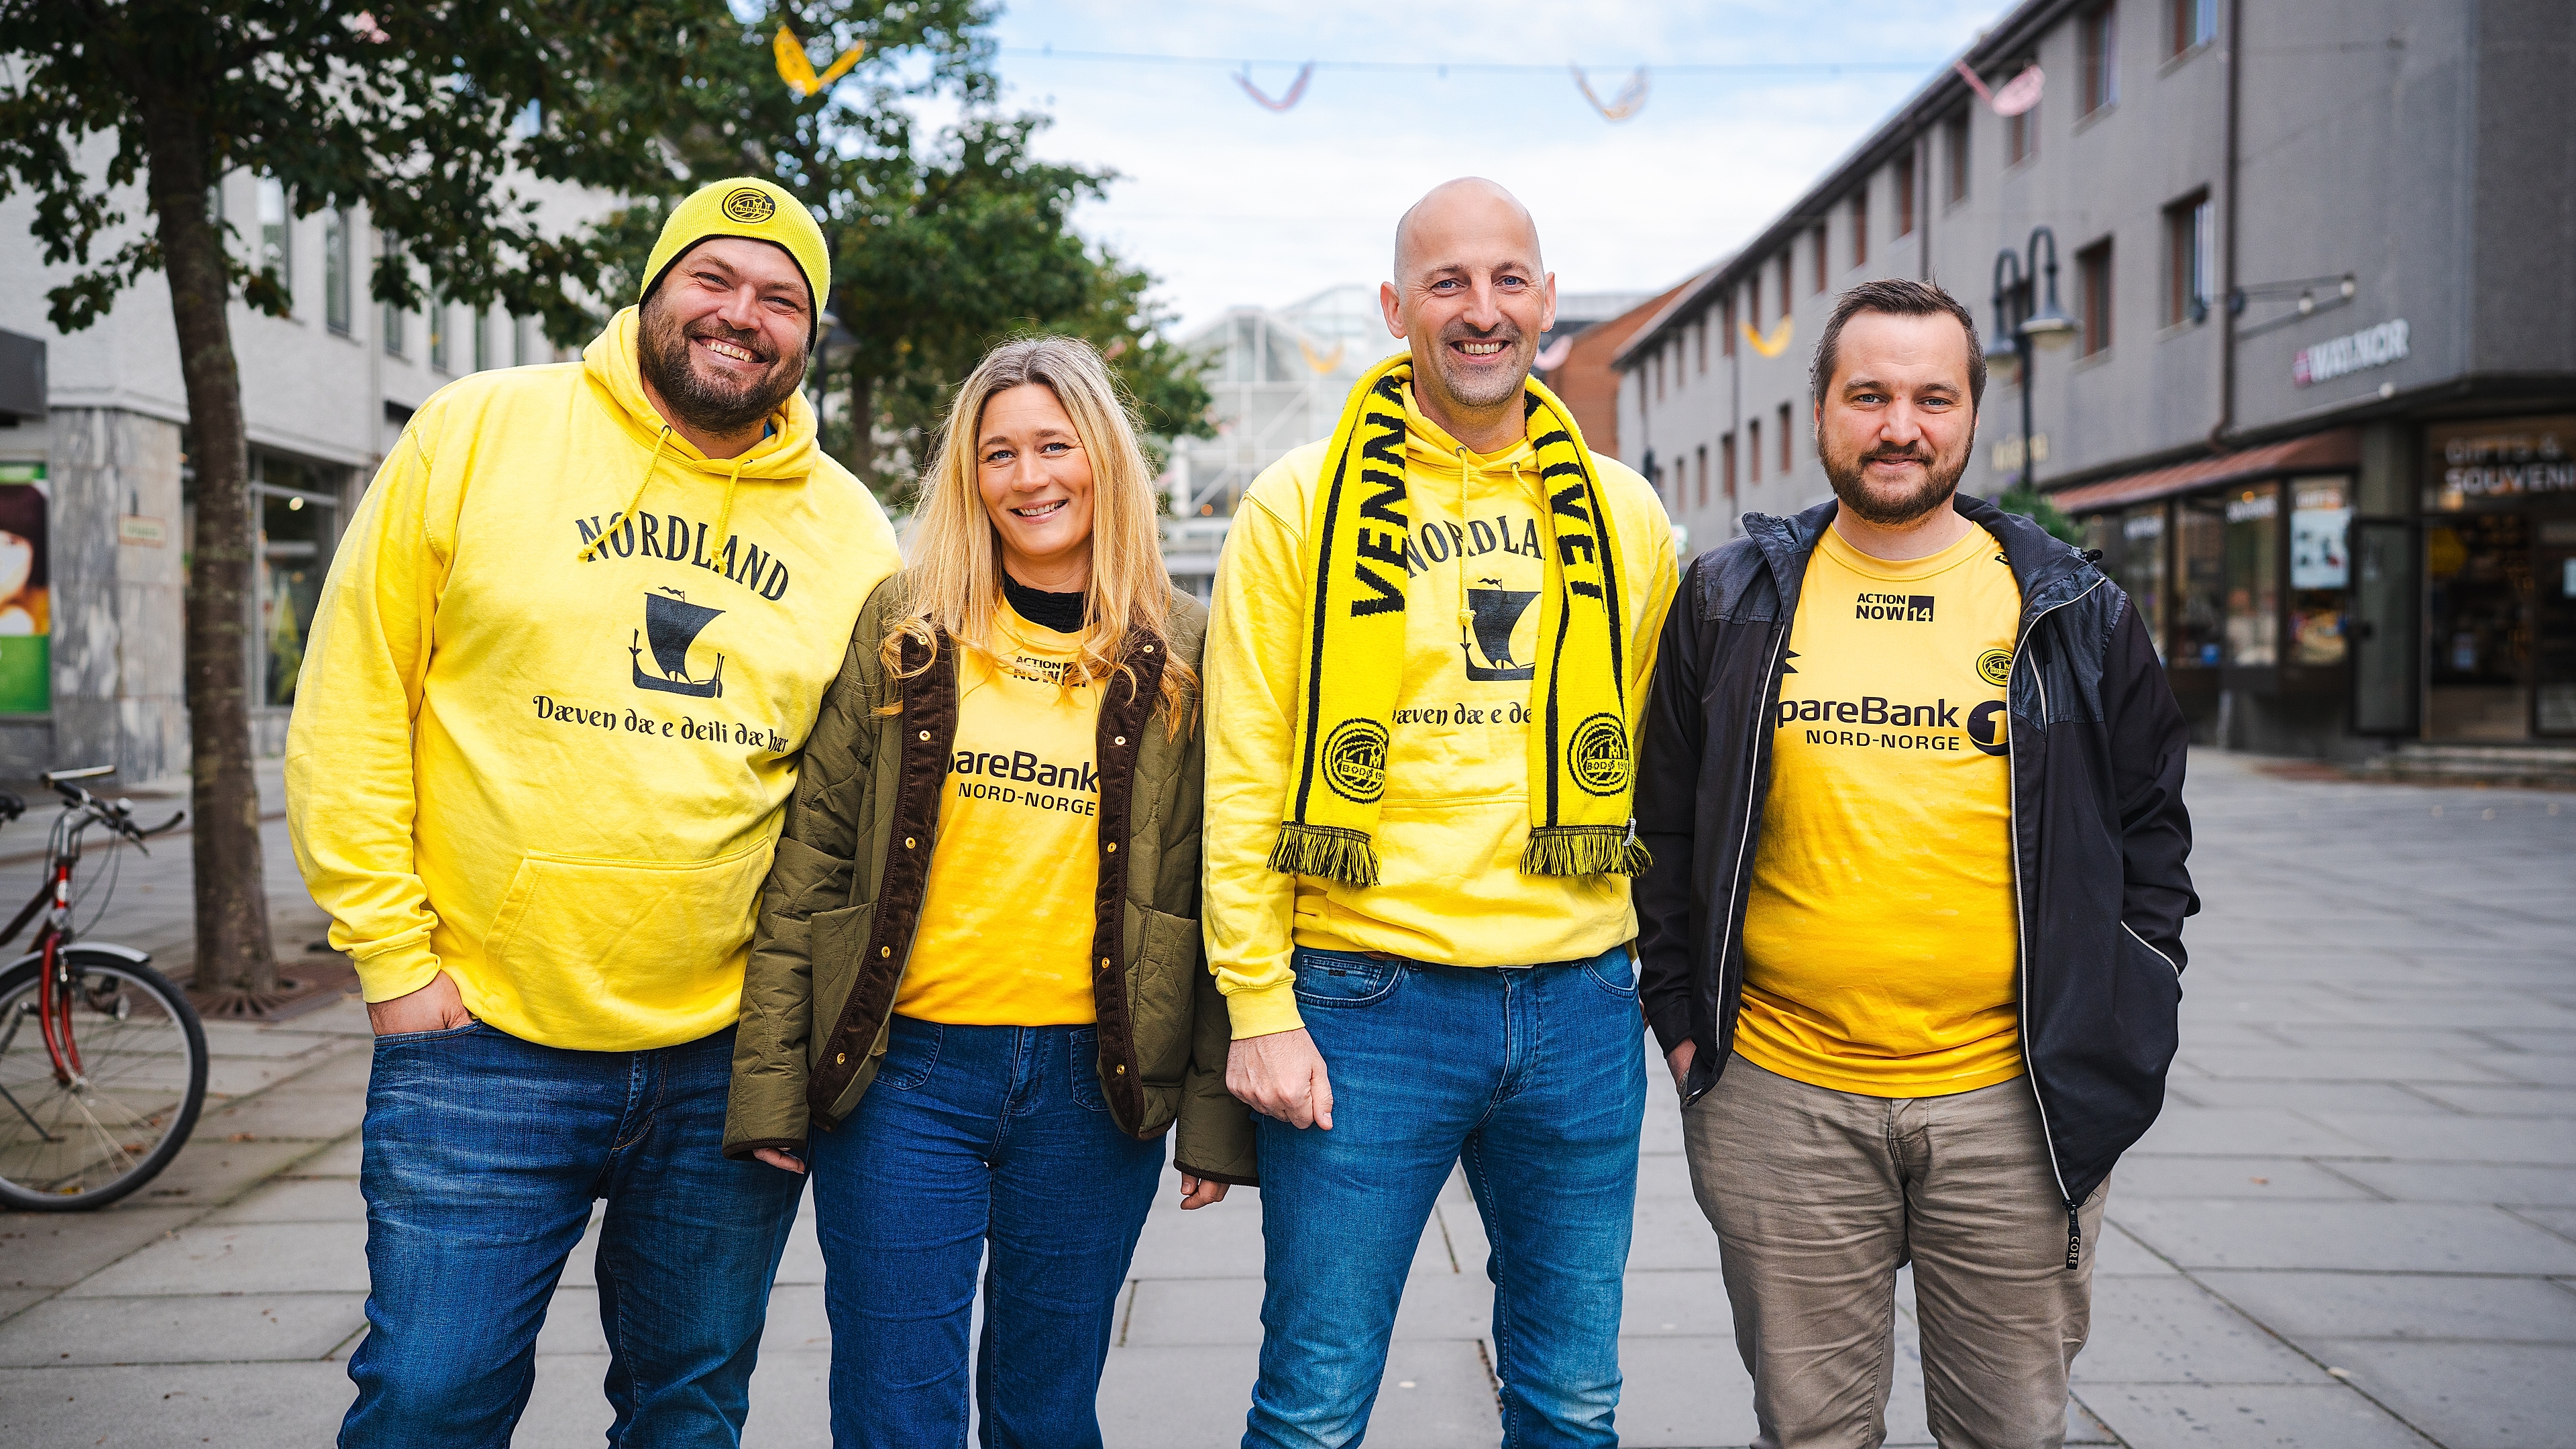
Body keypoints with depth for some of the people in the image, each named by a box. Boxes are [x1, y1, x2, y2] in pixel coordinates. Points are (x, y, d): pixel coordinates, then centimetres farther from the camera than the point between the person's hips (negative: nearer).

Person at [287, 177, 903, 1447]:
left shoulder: (852, 533, 5)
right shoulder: (476, 434, -2)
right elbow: (354, 705, -1)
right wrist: (394, 953, -5)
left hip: (733, 1056, 3)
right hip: (483, 1040, -2)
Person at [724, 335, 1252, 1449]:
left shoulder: (1181, 656, 3)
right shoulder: (903, 628, 3)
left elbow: (1219, 892, 4)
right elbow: (810, 856, 2)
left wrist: (1217, 1109, 0)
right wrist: (771, 1081, -2)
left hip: (1096, 1082, 0)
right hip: (904, 1073, 0)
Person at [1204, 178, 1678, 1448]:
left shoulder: (1622, 516, 8)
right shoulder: (1301, 506, -2)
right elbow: (1243, 780, -4)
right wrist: (1259, 1007, -8)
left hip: (1580, 1000, 4)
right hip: (1366, 1004, -3)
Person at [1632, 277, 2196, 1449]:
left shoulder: (2076, 615, 4)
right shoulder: (1729, 603, 4)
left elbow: (2150, 829, 10)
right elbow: (1663, 826, 9)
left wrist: (2120, 1025, 3)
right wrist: (1679, 1015, 4)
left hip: (2017, 1104, 1)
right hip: (1779, 1099, 0)